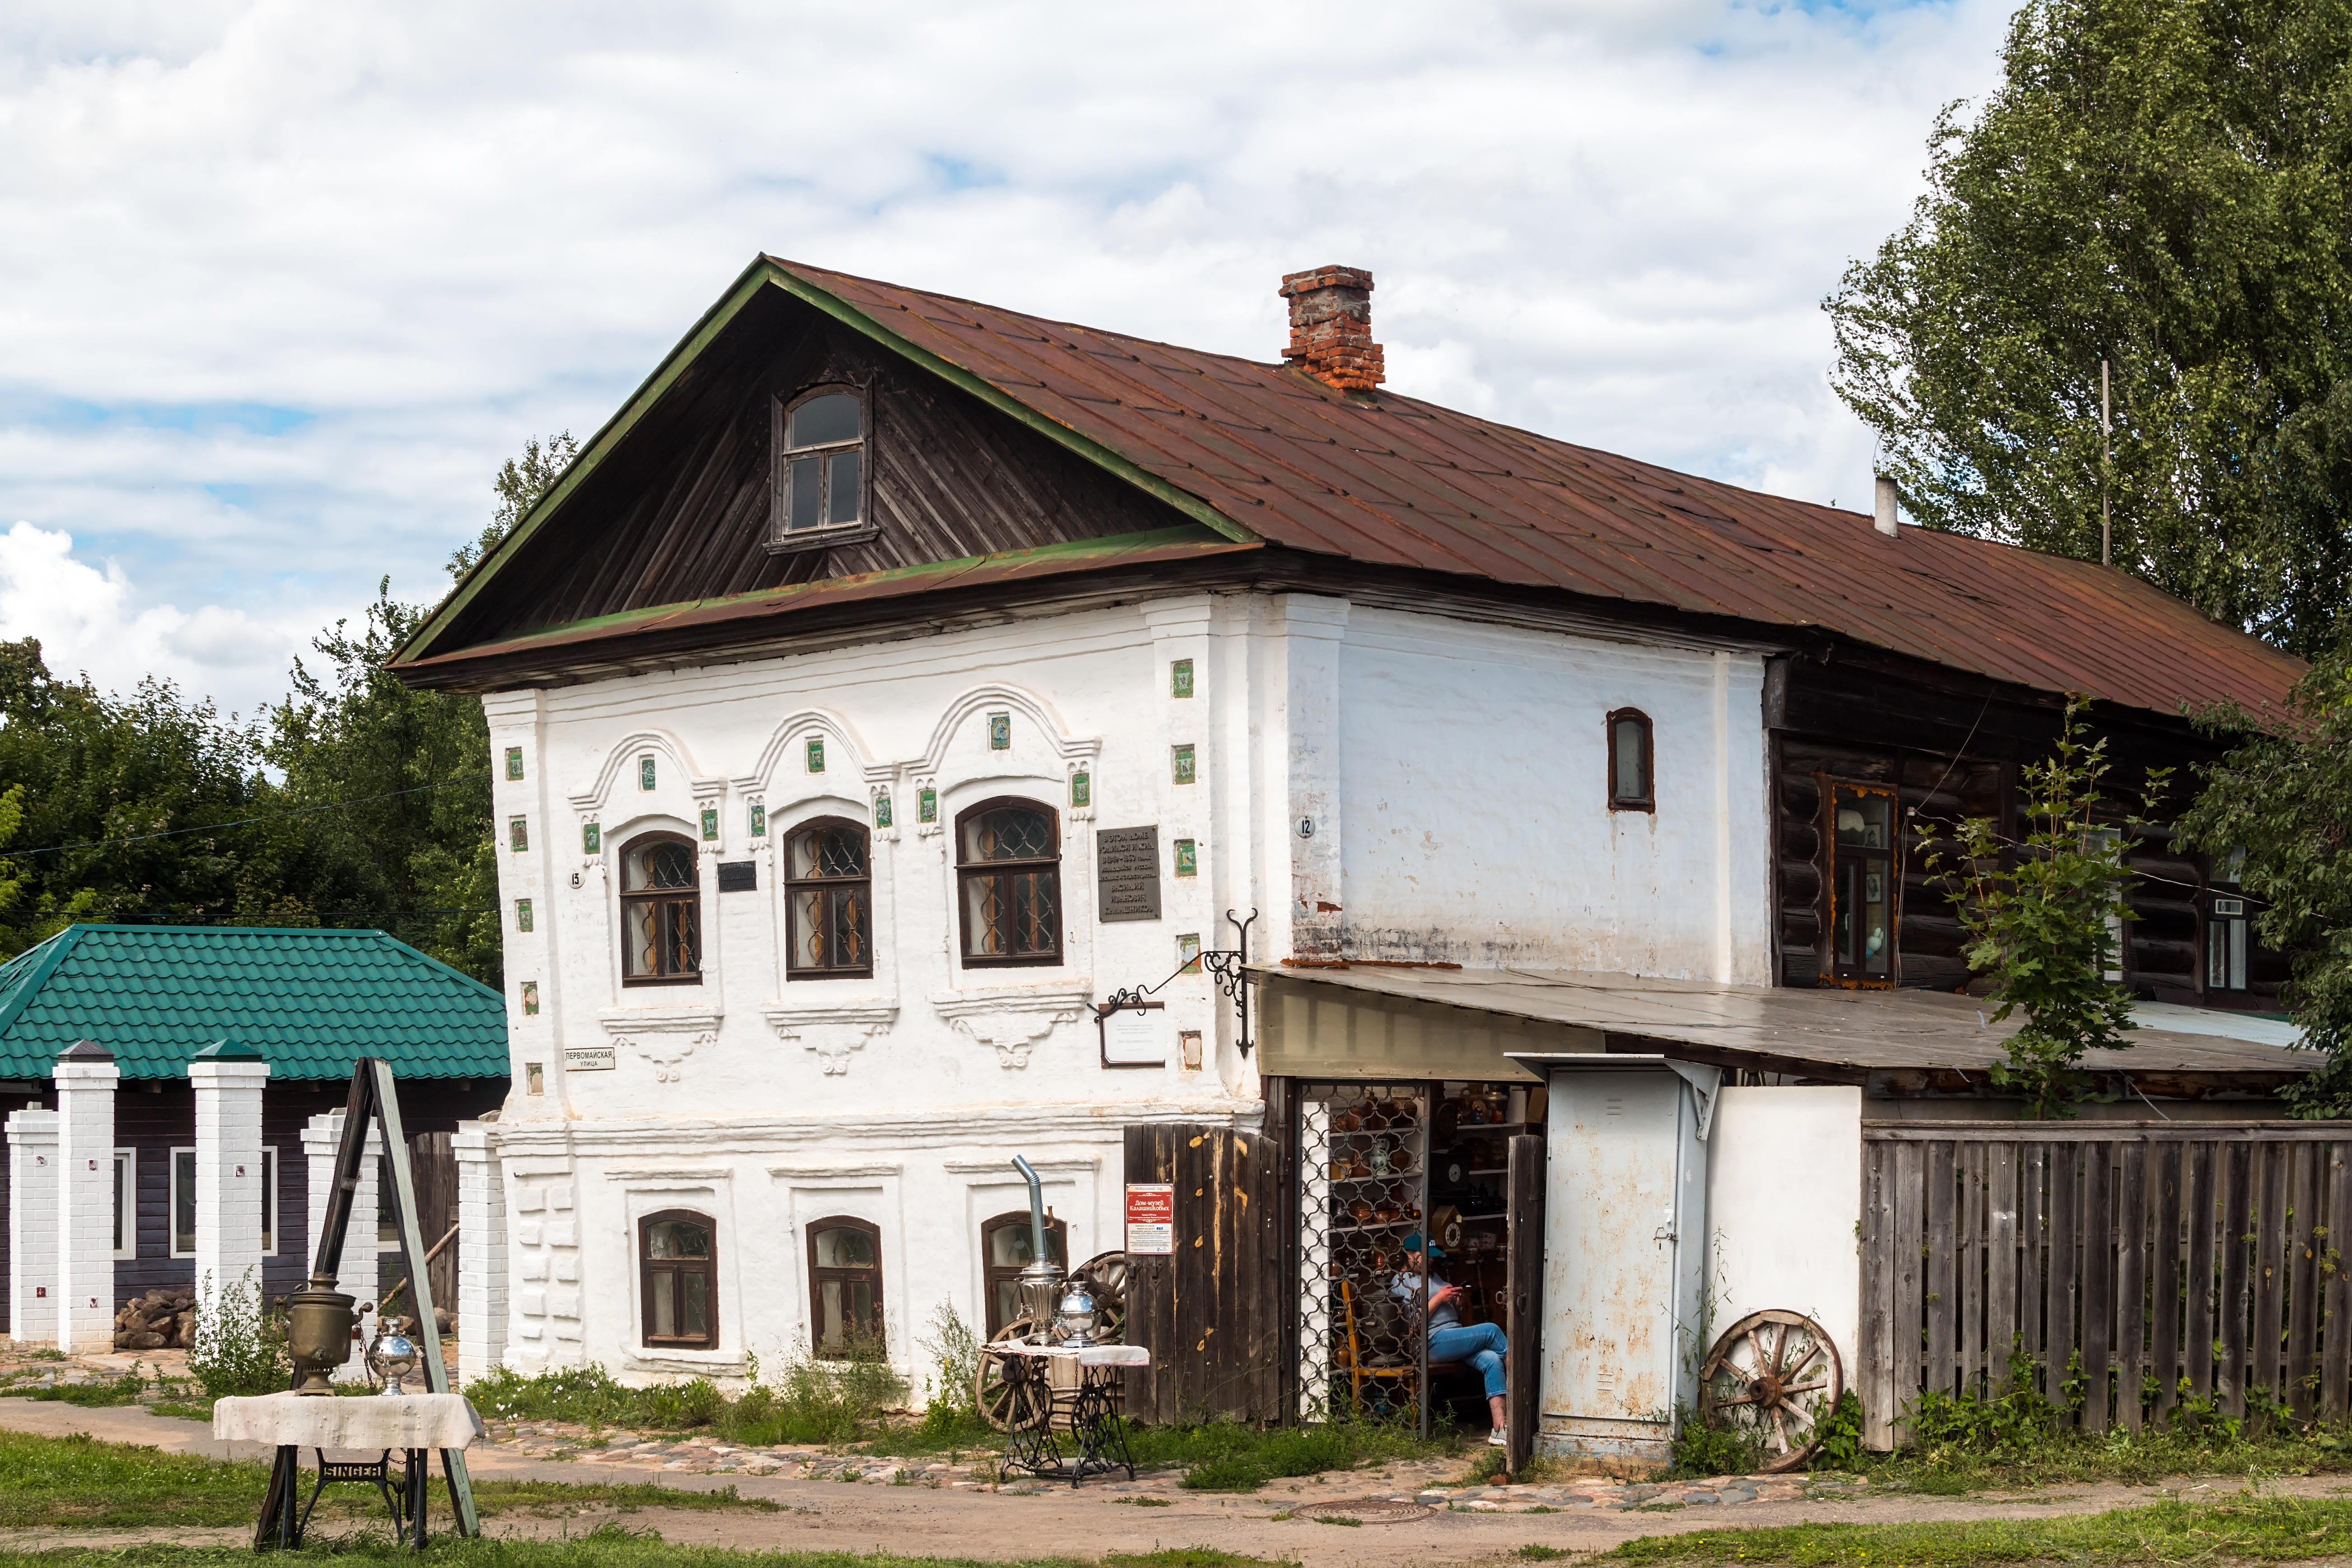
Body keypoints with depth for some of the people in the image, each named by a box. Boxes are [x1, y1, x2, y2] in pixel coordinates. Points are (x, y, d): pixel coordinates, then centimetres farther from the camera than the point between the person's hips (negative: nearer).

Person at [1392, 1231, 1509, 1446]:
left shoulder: (1433, 1277, 28)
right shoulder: (1401, 1282, 6)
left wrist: (1458, 1303, 7)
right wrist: (1438, 1299, -8)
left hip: (1457, 1336, 7)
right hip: (1434, 1341, -7)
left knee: (1492, 1360, -22)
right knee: (1491, 1330, -23)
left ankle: (1500, 1427, -31)